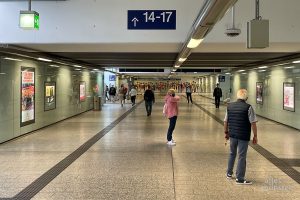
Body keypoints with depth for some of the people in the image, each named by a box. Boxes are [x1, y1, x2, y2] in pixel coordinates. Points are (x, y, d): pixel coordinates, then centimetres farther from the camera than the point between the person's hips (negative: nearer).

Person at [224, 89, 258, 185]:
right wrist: (255, 136, -5)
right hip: (243, 136, -5)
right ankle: (239, 179, 9)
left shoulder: (230, 106, 3)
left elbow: (225, 121, 8)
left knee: (232, 154, 23)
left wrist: (226, 132, 20)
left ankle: (229, 173, 34)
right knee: (241, 156, 3)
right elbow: (253, 123, -13)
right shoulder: (248, 107, -12)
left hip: (232, 134, 5)